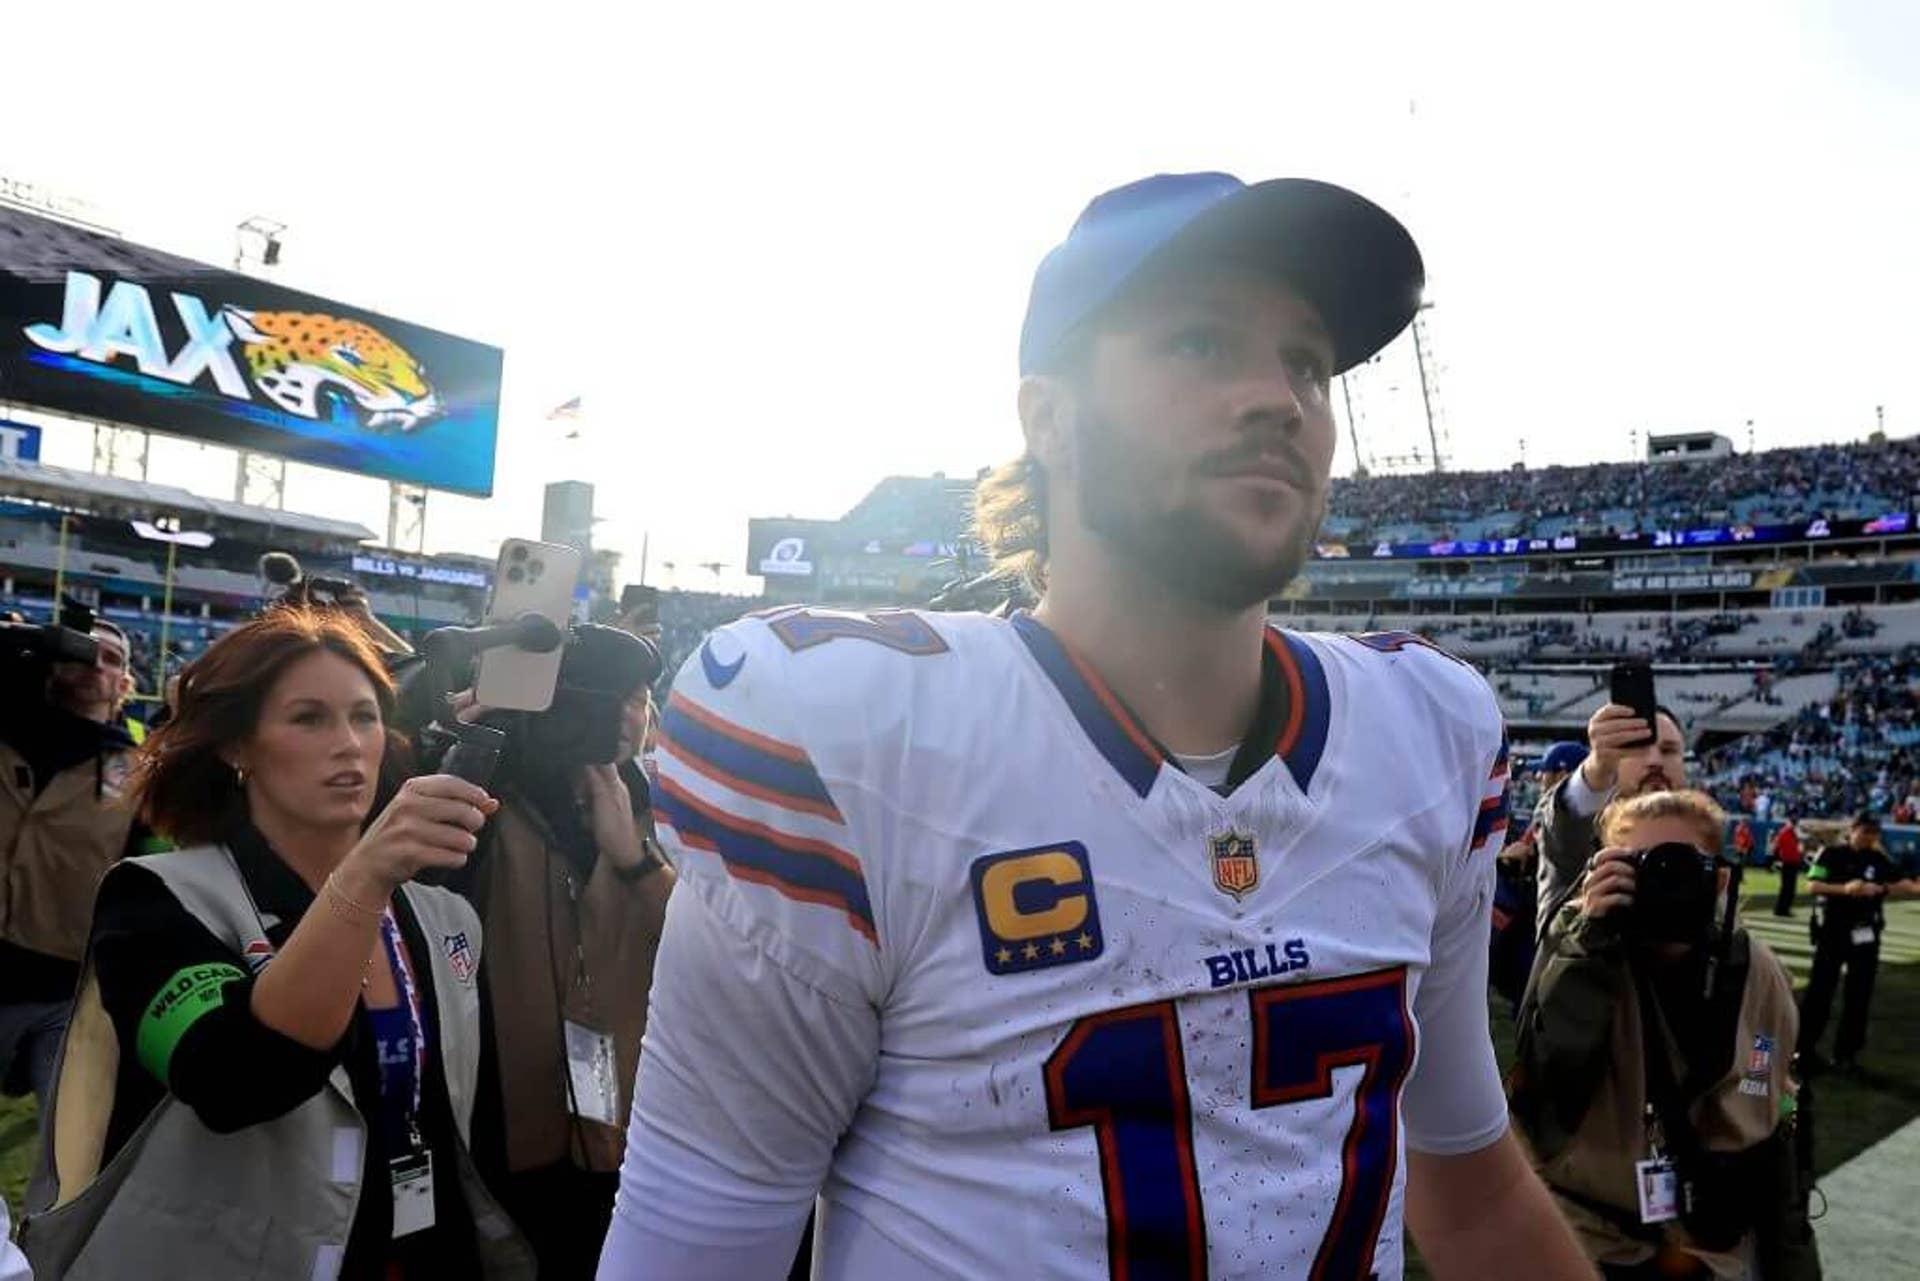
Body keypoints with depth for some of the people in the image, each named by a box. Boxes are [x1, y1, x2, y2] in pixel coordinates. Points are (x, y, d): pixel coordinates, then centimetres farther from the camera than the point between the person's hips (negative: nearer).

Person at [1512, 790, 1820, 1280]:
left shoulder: (1756, 975, -5)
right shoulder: (1580, 946, -14)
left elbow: (1774, 1130, 7)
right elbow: (1540, 1096, -26)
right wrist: (1590, 950, -30)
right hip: (1588, 1238, -3)